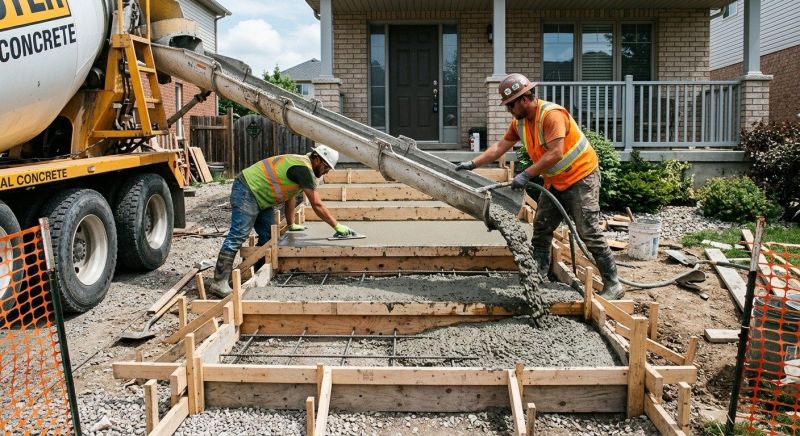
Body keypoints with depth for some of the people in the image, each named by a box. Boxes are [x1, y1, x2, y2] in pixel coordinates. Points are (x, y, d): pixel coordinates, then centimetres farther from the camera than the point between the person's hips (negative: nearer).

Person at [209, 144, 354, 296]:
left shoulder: (299, 165, 13)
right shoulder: (304, 169, -18)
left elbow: (289, 197, 21)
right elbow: (317, 205, -17)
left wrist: (291, 225, 24)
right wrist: (337, 226, -10)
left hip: (259, 196, 11)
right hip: (246, 191, -11)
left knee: (268, 238, 7)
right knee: (237, 237, -15)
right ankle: (219, 283, -16)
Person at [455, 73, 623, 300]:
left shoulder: (552, 114, -25)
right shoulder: (519, 121, 2)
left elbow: (555, 154, -31)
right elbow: (500, 147, 9)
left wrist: (526, 175, -29)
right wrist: (473, 164, 3)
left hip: (581, 178, -9)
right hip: (555, 182, 9)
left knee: (589, 233, -10)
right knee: (541, 229, 10)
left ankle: (613, 284, -1)